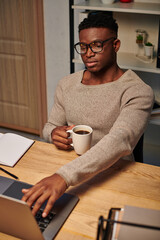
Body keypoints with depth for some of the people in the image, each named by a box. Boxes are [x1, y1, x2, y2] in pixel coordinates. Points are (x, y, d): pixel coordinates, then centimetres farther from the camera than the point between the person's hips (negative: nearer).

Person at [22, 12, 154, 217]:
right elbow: (49, 125, 16)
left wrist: (64, 176, -44)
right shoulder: (66, 85, 5)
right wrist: (54, 133, -12)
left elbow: (120, 141, -30)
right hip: (69, 166, 4)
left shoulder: (138, 92, -14)